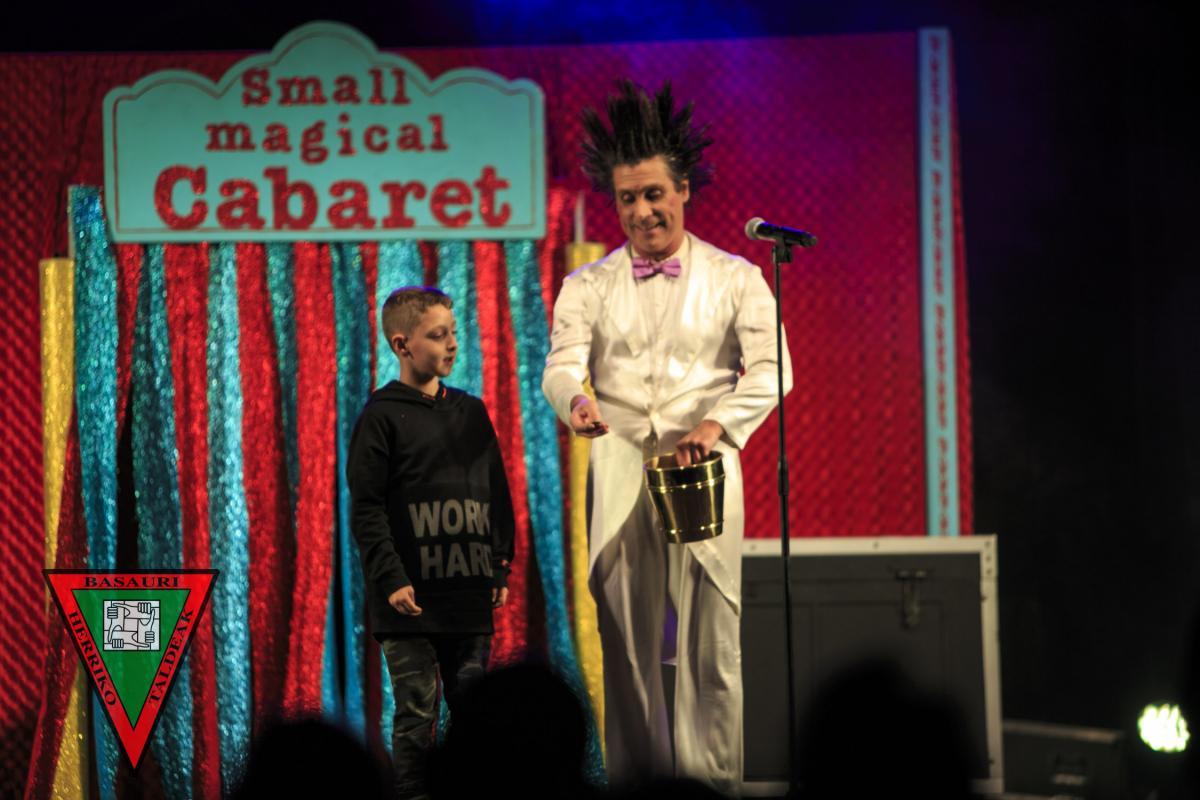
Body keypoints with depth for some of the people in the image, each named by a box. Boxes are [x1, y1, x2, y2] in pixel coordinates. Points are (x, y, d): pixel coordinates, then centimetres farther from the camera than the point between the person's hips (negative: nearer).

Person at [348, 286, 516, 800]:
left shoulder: (471, 412, 13)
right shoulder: (381, 417, -4)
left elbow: (498, 496, 18)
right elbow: (366, 507, -7)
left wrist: (501, 566, 12)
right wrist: (390, 578, -13)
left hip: (469, 593, 5)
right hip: (412, 599, -5)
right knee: (417, 714, -3)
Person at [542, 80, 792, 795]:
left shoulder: (733, 278, 6)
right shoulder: (589, 286, 10)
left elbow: (771, 369, -2)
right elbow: (563, 363, -4)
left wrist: (717, 424, -19)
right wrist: (576, 400, -29)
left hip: (705, 466, -1)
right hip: (619, 472, 1)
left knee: (711, 640, -5)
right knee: (628, 641, 1)